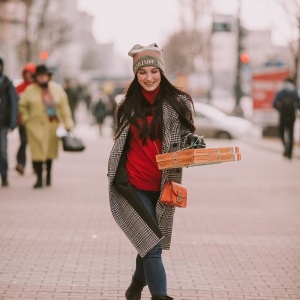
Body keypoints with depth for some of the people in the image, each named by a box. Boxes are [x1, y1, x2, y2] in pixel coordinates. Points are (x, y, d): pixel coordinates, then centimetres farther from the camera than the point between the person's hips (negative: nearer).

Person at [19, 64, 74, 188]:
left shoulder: (57, 89, 6)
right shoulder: (30, 90, 0)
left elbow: (64, 107, 6)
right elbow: (22, 105, 12)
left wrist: (68, 123, 0)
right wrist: (26, 118, 1)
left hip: (53, 125, 2)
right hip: (36, 126, -2)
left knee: (51, 150, 9)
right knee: (37, 150, -9)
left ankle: (49, 175, 26)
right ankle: (39, 178, -7)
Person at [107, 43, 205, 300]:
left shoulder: (177, 102, 0)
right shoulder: (129, 105, 6)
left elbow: (186, 136, 6)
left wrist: (194, 143, -16)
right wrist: (115, 177, 15)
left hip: (162, 186, 1)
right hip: (133, 186, -1)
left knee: (147, 242, 15)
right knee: (151, 244, -12)